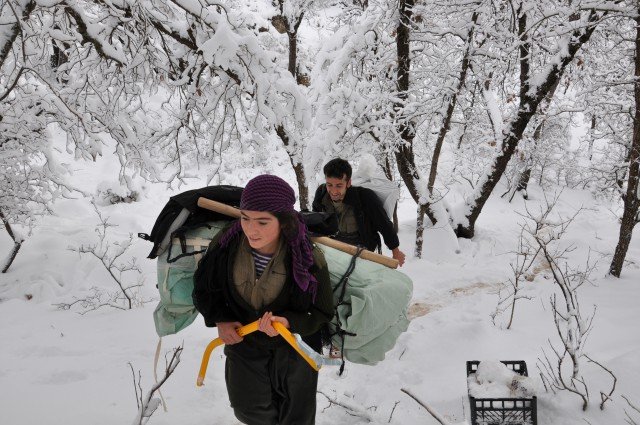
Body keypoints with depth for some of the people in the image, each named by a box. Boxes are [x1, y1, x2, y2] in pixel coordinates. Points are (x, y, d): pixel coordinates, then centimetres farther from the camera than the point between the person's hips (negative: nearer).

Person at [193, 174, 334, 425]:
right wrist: (220, 320, -17)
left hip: (293, 346, -2)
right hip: (243, 342, 2)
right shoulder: (226, 244, -22)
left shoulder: (308, 259, -29)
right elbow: (203, 288, -3)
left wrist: (288, 322, -34)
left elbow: (322, 313, -17)